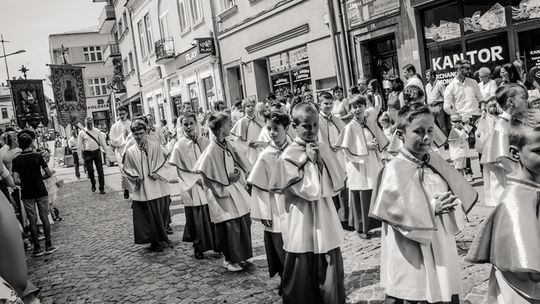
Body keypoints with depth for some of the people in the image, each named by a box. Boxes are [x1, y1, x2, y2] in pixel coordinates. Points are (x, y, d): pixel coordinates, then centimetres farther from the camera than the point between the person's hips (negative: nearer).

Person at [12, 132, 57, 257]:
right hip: (41, 192, -1)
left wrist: (24, 181, 9)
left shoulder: (16, 160, -5)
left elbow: (16, 180, -11)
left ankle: (37, 248, 11)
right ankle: (48, 246, 11)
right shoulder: (38, 156, -7)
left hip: (27, 194, 1)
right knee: (45, 218, 8)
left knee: (33, 221, 7)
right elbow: (49, 174, -6)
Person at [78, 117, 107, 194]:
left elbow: (102, 142, 6)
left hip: (97, 152, 1)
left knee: (100, 170, -1)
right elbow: (79, 145, 6)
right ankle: (93, 184, 28)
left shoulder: (97, 131, 4)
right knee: (90, 170, 1)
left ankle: (102, 188, 6)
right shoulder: (82, 133, 1)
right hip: (87, 153, 0)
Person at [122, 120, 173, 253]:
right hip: (142, 190, 0)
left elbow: (164, 162, 2)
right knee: (148, 216, 4)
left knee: (160, 214, 7)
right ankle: (155, 241, 16)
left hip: (158, 188, 0)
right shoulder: (130, 151, 0)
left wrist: (157, 173, -13)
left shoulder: (156, 146, -1)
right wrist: (135, 176, -10)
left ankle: (162, 239, 23)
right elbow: (126, 169, 7)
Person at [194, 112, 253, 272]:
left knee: (244, 222, 12)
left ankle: (240, 255, 30)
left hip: (236, 189, 8)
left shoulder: (227, 144, 1)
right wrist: (228, 178, -15)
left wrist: (237, 172, -5)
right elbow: (207, 177, -18)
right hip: (224, 193, -7)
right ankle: (229, 260, 20)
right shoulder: (211, 151, -21)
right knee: (230, 227, 1)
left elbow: (239, 162, 14)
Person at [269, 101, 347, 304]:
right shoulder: (288, 157, -13)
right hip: (303, 223, -4)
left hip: (325, 221, 5)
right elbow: (310, 191, -18)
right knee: (304, 278, 7)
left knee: (330, 274, 13)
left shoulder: (324, 150, 3)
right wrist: (310, 162, -13)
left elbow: (338, 184, -2)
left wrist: (320, 160, -10)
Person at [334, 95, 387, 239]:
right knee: (362, 199, 0)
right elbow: (347, 151, -9)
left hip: (374, 166, 4)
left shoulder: (372, 124, 8)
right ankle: (361, 228, 15)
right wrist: (366, 147, -13)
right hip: (359, 169, -4)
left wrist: (375, 145, -8)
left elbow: (382, 143, 14)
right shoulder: (349, 128, -5)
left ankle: (378, 224, 17)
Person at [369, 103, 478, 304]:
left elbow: (459, 196, 7)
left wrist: (451, 205, -14)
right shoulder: (394, 171, -14)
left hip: (442, 251, 6)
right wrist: (432, 209, -22)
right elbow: (397, 215, -17)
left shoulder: (437, 162, 4)